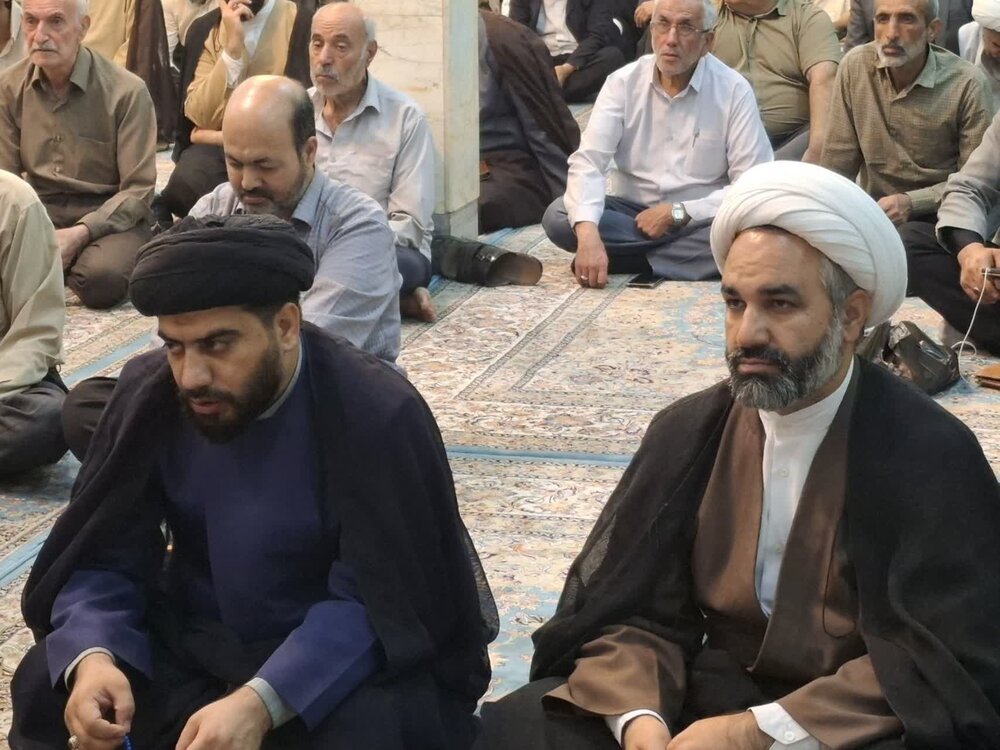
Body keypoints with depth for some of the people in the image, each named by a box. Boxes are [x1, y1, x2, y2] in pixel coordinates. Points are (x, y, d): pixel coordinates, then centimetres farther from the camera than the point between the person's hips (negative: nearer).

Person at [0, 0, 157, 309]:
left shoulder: (127, 92, -11)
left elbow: (138, 190, -10)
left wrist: (80, 233, -23)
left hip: (109, 213, -3)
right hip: (40, 209, 3)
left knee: (102, 279, -35)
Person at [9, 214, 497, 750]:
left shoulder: (378, 416, -23)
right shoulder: (150, 394, -10)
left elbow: (376, 605, -24)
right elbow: (105, 557, -6)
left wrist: (260, 704, -40)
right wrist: (91, 657, -29)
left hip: (346, 658, -3)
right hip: (197, 645, 4)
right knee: (46, 691, -19)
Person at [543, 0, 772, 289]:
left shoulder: (733, 90, -10)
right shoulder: (624, 82, -5)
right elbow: (588, 161, -15)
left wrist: (677, 213, -21)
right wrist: (588, 233, -34)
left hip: (698, 218, -2)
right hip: (631, 211, 2)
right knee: (558, 217, -25)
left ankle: (634, 258, -22)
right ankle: (684, 251, -21)